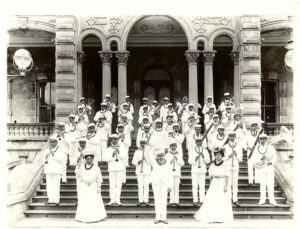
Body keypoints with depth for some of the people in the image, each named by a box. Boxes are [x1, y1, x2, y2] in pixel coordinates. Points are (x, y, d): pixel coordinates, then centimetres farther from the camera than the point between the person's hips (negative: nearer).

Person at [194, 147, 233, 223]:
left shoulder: (224, 165, -3)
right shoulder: (212, 166, 7)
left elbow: (227, 176, -6)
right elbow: (211, 177, 12)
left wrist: (226, 186, -13)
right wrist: (211, 185, 9)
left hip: (222, 184, -3)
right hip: (214, 184, 3)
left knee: (221, 200, -4)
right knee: (212, 200, -3)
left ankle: (221, 218, 2)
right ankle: (212, 218, 3)